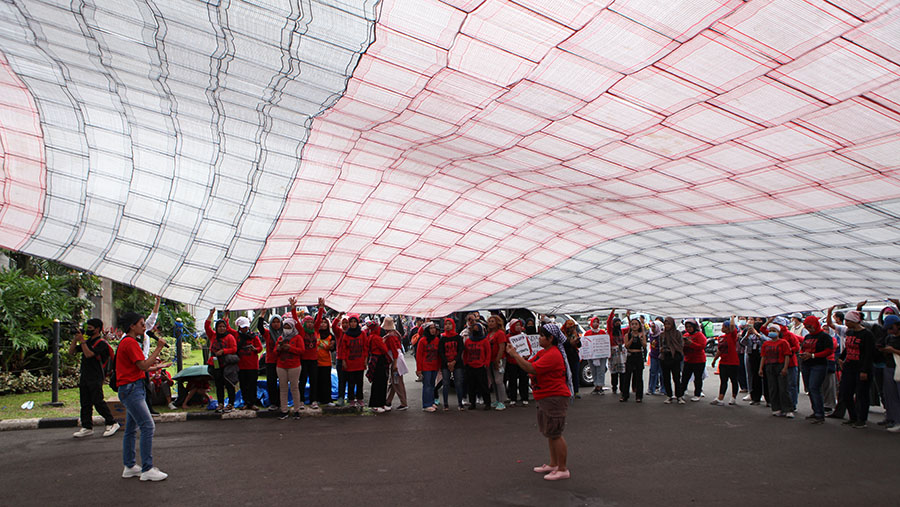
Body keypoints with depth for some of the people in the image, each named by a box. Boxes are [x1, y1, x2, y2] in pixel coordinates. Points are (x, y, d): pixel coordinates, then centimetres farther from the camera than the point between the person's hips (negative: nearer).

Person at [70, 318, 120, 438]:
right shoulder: (88, 341, 16)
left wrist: (82, 341, -18)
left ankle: (112, 423, 1)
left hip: (96, 378, -8)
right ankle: (87, 427, 14)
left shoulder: (101, 343, -10)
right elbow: (71, 352, 17)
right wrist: (75, 339, 5)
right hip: (84, 377, 8)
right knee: (85, 403, 9)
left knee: (98, 401, -9)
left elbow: (89, 354, -22)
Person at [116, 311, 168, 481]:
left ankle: (129, 467, 21)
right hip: (131, 388, -11)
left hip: (134, 388, 11)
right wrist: (159, 348, -15)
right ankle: (147, 469, -11)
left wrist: (149, 363, 10)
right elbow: (144, 366, -19)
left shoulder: (128, 342, 18)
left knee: (131, 428, 14)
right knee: (148, 426, -13)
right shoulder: (130, 342, -14)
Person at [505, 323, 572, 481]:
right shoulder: (542, 352, 13)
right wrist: (513, 354, -2)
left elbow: (531, 369, -26)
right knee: (550, 433, 18)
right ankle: (553, 464, 30)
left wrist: (514, 354, -19)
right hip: (545, 398, 11)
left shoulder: (553, 355, -21)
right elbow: (528, 363, 11)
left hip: (555, 398, -11)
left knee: (555, 434, -6)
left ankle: (563, 469, 2)